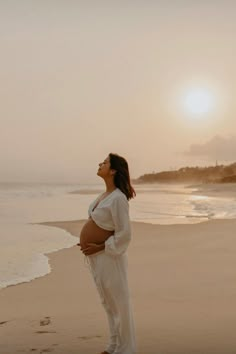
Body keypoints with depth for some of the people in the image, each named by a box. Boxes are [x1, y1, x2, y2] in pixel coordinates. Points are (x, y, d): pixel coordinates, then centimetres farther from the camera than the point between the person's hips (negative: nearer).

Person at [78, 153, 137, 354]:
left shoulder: (118, 198, -20)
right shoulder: (106, 194, 7)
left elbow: (124, 235, -21)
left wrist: (100, 247, -17)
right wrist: (89, 244, 9)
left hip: (107, 256, -9)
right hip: (96, 256, 9)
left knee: (119, 303, 4)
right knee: (109, 302, 19)